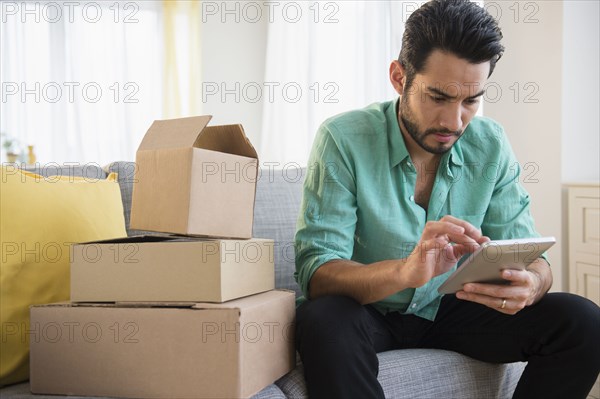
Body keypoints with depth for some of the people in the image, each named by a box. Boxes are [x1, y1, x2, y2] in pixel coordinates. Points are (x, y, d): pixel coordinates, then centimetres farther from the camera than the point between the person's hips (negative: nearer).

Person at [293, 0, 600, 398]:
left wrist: (530, 283, -33)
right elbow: (316, 273, -25)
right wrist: (404, 271, -46)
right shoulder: (344, 139, -18)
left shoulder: (491, 145, -6)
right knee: (322, 321, -38)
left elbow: (528, 255, -6)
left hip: (451, 307, 4)